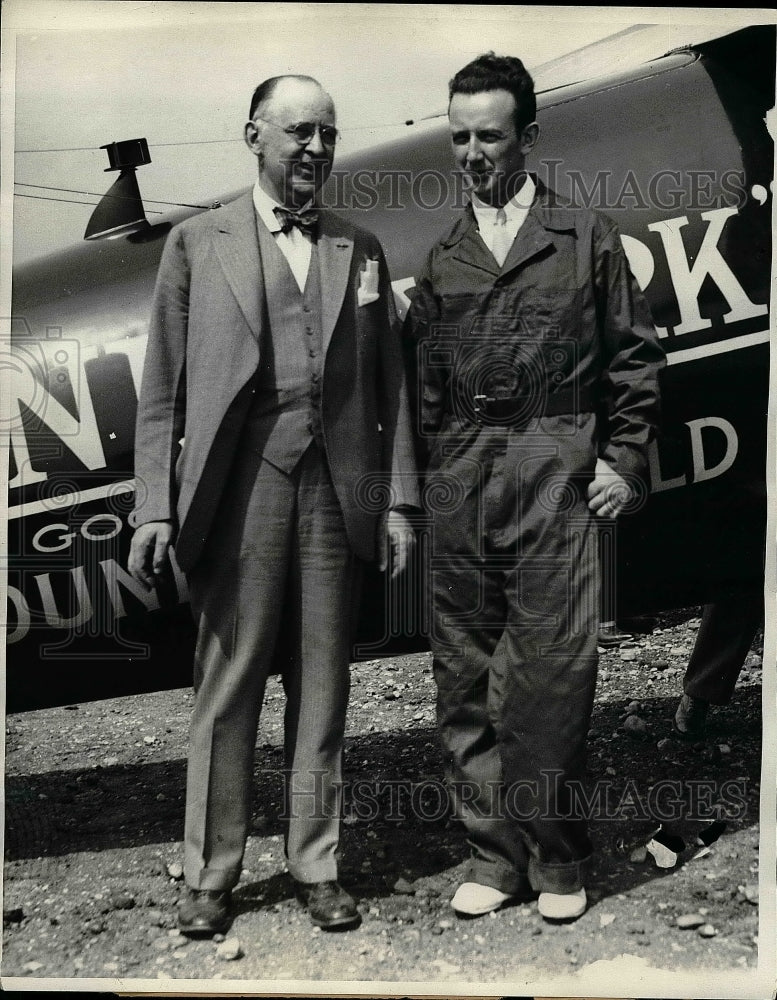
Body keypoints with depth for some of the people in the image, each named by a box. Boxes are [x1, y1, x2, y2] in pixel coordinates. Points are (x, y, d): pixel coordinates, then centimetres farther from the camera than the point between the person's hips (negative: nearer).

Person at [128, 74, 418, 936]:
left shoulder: (360, 249, 13)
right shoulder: (197, 242, 6)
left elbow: (389, 383, 12)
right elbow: (162, 387, 3)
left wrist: (398, 496, 4)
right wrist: (155, 508, -4)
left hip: (334, 488, 3)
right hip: (238, 485, -2)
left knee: (322, 688, 9)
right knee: (226, 687, 3)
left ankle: (315, 866, 21)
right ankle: (211, 875, 17)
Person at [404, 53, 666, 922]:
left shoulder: (586, 238, 9)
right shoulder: (441, 261, 16)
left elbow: (635, 356, 8)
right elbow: (422, 385, 14)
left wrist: (622, 461, 0)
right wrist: (429, 477, 6)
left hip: (554, 475, -3)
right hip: (459, 485, 3)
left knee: (551, 673, -4)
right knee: (465, 678, 5)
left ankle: (556, 859, 13)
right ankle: (492, 852, 18)